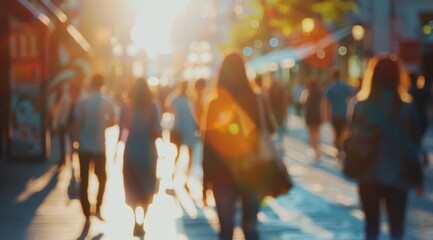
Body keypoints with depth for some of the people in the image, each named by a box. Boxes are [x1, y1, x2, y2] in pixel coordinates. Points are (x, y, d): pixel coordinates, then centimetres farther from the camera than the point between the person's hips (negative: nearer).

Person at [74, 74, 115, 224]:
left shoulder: (82, 102, -9)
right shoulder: (108, 102, -4)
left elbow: (77, 123, -9)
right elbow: (111, 122, 1)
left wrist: (79, 137, 7)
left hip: (84, 146, -1)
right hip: (100, 146, 1)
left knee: (84, 181, 7)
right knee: (101, 177, 20)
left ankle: (87, 215, 6)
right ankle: (98, 208, 8)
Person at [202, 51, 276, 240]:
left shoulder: (215, 105, -8)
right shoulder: (257, 100, -7)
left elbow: (208, 144, -6)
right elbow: (270, 129, 7)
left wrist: (207, 178, 0)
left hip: (223, 174, -1)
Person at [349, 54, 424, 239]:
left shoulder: (361, 107, -6)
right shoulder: (406, 109, -6)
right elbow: (414, 147, -3)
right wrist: (418, 179, 5)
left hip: (368, 175, 1)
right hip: (397, 176, 0)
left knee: (371, 225, 12)